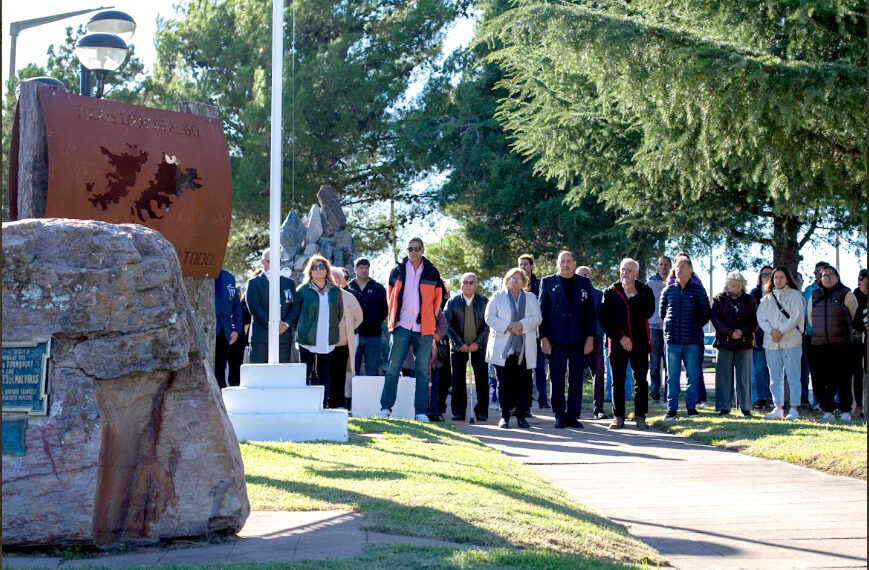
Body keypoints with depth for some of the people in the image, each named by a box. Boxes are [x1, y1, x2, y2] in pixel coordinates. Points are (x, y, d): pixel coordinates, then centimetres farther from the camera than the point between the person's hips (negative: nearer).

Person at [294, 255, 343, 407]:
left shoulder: (335, 291, 9)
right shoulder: (303, 290, 1)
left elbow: (340, 312, 20)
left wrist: (333, 328, 13)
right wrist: (302, 329, 5)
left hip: (328, 340, 2)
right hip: (307, 339, -2)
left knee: (324, 373, 4)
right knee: (306, 373, -2)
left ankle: (324, 405, 6)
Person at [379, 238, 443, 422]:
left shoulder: (432, 273, 7)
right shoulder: (397, 271, 8)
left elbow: (437, 298, 16)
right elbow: (390, 296, 17)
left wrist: (431, 318, 11)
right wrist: (393, 319, 12)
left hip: (424, 328, 0)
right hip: (401, 327, 0)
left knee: (423, 371, 1)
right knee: (393, 369, -2)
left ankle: (421, 411, 4)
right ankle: (386, 407, 3)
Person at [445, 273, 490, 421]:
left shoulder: (484, 302, 2)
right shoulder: (453, 302, 2)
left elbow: (488, 325, 0)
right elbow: (447, 324, -2)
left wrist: (478, 343, -10)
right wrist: (460, 343, -10)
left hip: (478, 346, 0)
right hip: (459, 346, 0)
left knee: (481, 378, -2)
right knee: (458, 379, -1)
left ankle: (482, 412, 4)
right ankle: (458, 412, 5)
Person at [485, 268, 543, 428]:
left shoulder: (531, 298, 15)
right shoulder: (498, 297, 11)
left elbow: (537, 317, 3)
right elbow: (489, 317, 0)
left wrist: (521, 324, -14)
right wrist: (507, 327, -12)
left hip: (524, 349, 1)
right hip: (502, 347, -1)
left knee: (522, 383, 0)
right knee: (504, 383, -2)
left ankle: (521, 416, 4)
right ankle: (504, 416, 2)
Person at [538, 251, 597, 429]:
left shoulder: (584, 283, 12)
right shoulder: (547, 282, 8)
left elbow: (590, 312, 10)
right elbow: (542, 311, 4)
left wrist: (590, 337, 1)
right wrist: (543, 338, -4)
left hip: (579, 340, 1)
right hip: (556, 340, -1)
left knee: (576, 379, 2)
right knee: (557, 378, -1)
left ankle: (573, 415, 8)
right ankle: (559, 415, 6)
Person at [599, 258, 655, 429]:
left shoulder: (645, 291, 5)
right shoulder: (611, 292, 5)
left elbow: (648, 312, -10)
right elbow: (605, 319, 0)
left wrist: (634, 296, -11)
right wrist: (619, 337, -8)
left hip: (640, 343, 0)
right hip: (618, 343, 0)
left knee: (641, 380, 1)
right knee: (617, 381, 2)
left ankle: (640, 416, 8)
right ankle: (618, 417, 8)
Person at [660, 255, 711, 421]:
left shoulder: (698, 290, 3)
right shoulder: (668, 290, 8)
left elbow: (706, 313, 11)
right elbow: (661, 311, 19)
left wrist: (696, 326, 8)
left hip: (692, 340, -1)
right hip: (672, 339, 1)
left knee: (693, 375, 3)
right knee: (672, 376, 2)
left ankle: (691, 406, 11)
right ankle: (671, 409, 5)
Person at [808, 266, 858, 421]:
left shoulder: (846, 294, 2)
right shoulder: (814, 295, 13)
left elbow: (855, 315, 9)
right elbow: (810, 316, 24)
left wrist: (846, 331, 12)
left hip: (841, 344, -3)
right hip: (819, 344, 3)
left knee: (843, 379, -3)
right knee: (820, 379, 0)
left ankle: (845, 411, 4)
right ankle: (827, 410, 9)